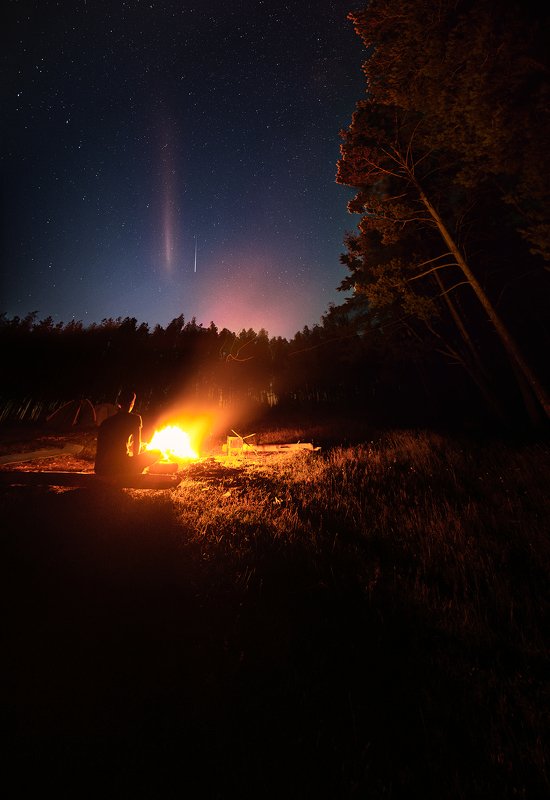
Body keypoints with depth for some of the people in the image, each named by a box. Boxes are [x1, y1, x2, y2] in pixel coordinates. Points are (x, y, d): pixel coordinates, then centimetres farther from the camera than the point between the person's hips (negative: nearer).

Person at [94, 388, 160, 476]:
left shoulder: (106, 421, 15)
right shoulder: (135, 418, -1)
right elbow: (137, 443, 5)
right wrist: (135, 457, 26)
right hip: (119, 467, -7)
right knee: (156, 453, 6)